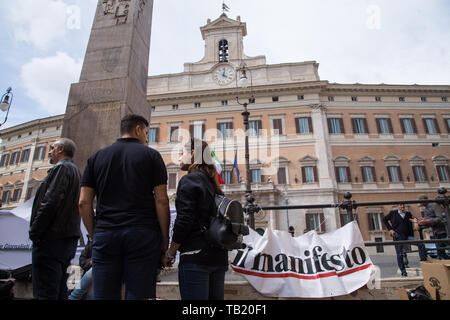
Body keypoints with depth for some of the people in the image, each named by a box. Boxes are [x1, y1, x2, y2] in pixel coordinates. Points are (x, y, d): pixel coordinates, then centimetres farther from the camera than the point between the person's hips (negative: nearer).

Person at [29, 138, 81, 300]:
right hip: (68, 238, 10)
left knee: (45, 293, -6)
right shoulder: (75, 171, 22)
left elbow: (50, 202, -20)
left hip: (52, 239, -10)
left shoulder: (62, 168, -8)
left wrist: (34, 232, -11)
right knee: (59, 291, 15)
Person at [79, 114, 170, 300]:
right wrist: (165, 239, 2)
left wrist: (94, 235, 16)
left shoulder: (96, 157, 14)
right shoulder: (151, 155, 4)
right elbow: (161, 200, -4)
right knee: (138, 294, 2)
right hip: (142, 234, -3)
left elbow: (84, 203, 9)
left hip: (104, 235, 3)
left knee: (103, 295, 8)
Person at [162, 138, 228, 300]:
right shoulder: (213, 184, 15)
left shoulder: (189, 180, -7)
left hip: (195, 257, -8)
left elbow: (184, 221, -15)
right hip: (219, 257, 8)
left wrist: (170, 254, -4)